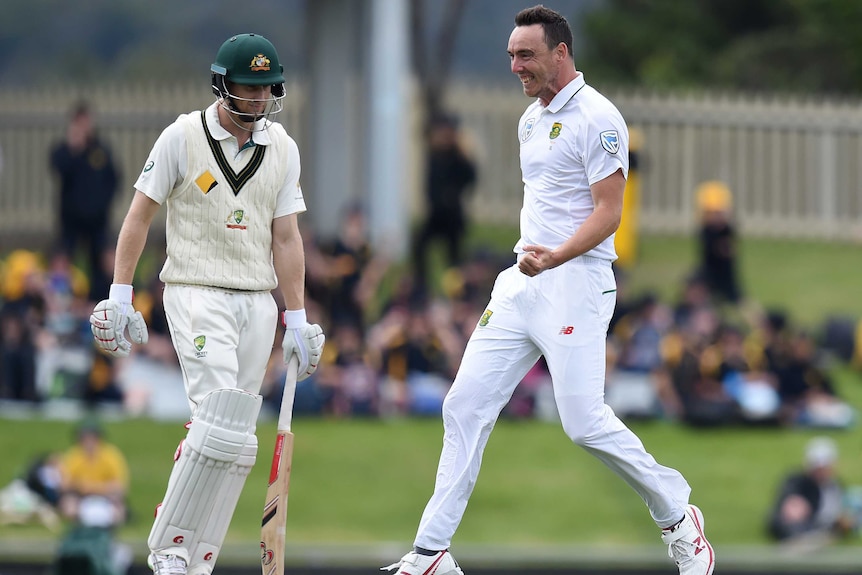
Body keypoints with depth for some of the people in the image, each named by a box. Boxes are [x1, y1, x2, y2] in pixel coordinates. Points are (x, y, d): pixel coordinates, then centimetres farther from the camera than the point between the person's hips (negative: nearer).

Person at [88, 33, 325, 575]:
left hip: (258, 302, 5)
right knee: (223, 424, -20)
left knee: (234, 443, 1)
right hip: (197, 294, -5)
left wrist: (297, 320, 6)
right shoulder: (183, 137, -4)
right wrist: (120, 296, -6)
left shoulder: (283, 148, 9)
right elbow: (140, 215, 0)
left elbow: (285, 236, 10)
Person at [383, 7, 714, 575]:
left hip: (576, 283, -8)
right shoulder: (531, 119, 16)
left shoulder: (597, 118, -11)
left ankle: (678, 516, 9)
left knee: (585, 421, -12)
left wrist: (556, 258, -29)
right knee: (466, 404, 0)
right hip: (522, 282, 8)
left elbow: (608, 212, -16)